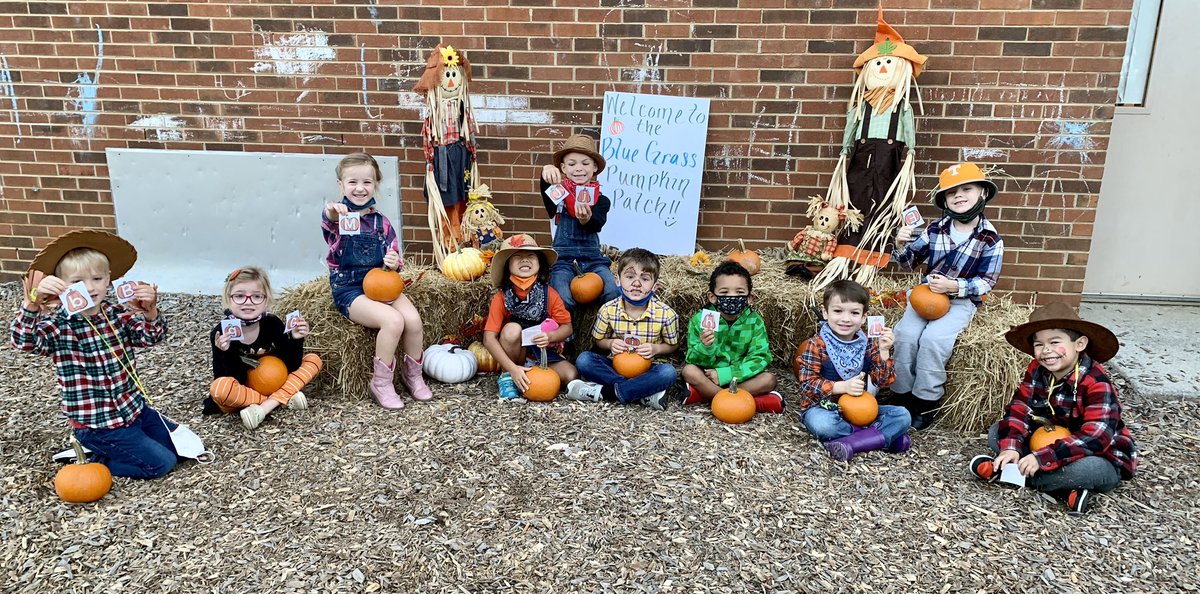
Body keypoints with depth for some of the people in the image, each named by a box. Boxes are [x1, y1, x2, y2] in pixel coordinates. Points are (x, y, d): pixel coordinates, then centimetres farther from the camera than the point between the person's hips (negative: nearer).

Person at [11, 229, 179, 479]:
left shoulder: (118, 313, -1)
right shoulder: (59, 324, -14)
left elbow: (151, 336, -13)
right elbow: (24, 341, -32)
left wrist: (150, 311, -35)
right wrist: (33, 304, -51)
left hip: (135, 408, 6)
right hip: (97, 424, -6)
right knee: (161, 463, -7)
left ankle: (112, 449, 26)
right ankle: (92, 463, 11)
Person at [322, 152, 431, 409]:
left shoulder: (381, 222, 9)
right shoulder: (339, 216, -5)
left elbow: (394, 260, 15)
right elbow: (328, 221, -33)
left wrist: (394, 263, -11)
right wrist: (331, 214, -58)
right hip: (349, 289, -4)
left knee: (414, 319, -21)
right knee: (393, 321, -28)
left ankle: (412, 374, 5)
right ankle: (381, 383, -9)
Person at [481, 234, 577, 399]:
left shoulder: (549, 293, -9)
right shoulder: (501, 297, -13)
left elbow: (567, 327, -4)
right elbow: (489, 338, -18)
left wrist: (550, 336, -27)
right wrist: (512, 368, -30)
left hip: (544, 353, 1)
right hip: (515, 356, -1)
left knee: (571, 375, -26)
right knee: (512, 329, -31)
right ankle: (507, 377, -11)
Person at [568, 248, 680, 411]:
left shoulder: (666, 313, -11)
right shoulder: (608, 310, -7)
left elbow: (672, 345, 4)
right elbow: (599, 340, 8)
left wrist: (656, 349, -17)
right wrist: (611, 344, -14)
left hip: (647, 369, -1)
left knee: (668, 372, -34)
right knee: (583, 359, -25)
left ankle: (604, 392, -28)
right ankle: (644, 393, -28)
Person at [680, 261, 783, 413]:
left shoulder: (754, 321, -8)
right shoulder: (700, 320, -11)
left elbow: (759, 359, -15)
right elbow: (693, 361, -13)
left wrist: (725, 375, -25)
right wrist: (705, 347, -37)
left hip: (740, 377, 1)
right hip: (708, 375, 0)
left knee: (769, 379, -22)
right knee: (689, 371, -28)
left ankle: (706, 393, -24)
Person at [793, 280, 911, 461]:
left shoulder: (868, 344, 4)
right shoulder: (816, 345, -10)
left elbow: (883, 381, -1)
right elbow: (807, 384, -16)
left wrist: (884, 351, -16)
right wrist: (843, 386, -26)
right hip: (825, 408, -4)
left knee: (902, 415, -12)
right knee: (821, 424, -38)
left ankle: (852, 443, -26)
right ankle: (886, 436, -22)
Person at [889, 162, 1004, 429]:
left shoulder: (990, 239, -7)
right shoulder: (935, 230, 2)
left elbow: (987, 281, -8)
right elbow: (910, 261, 12)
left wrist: (954, 286, -22)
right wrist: (901, 245, -10)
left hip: (961, 300, -3)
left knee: (933, 339, -27)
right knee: (905, 334, -21)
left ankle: (926, 402, -10)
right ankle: (903, 395, -5)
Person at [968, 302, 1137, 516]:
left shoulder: (1097, 383, -25)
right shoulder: (1036, 371, -5)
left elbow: (1095, 438, -34)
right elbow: (1019, 410, -10)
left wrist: (1042, 458, -40)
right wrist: (1010, 447, -29)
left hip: (1101, 459, -6)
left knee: (1087, 468, -40)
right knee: (996, 433, -6)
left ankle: (1002, 471, -24)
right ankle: (1065, 489, -20)